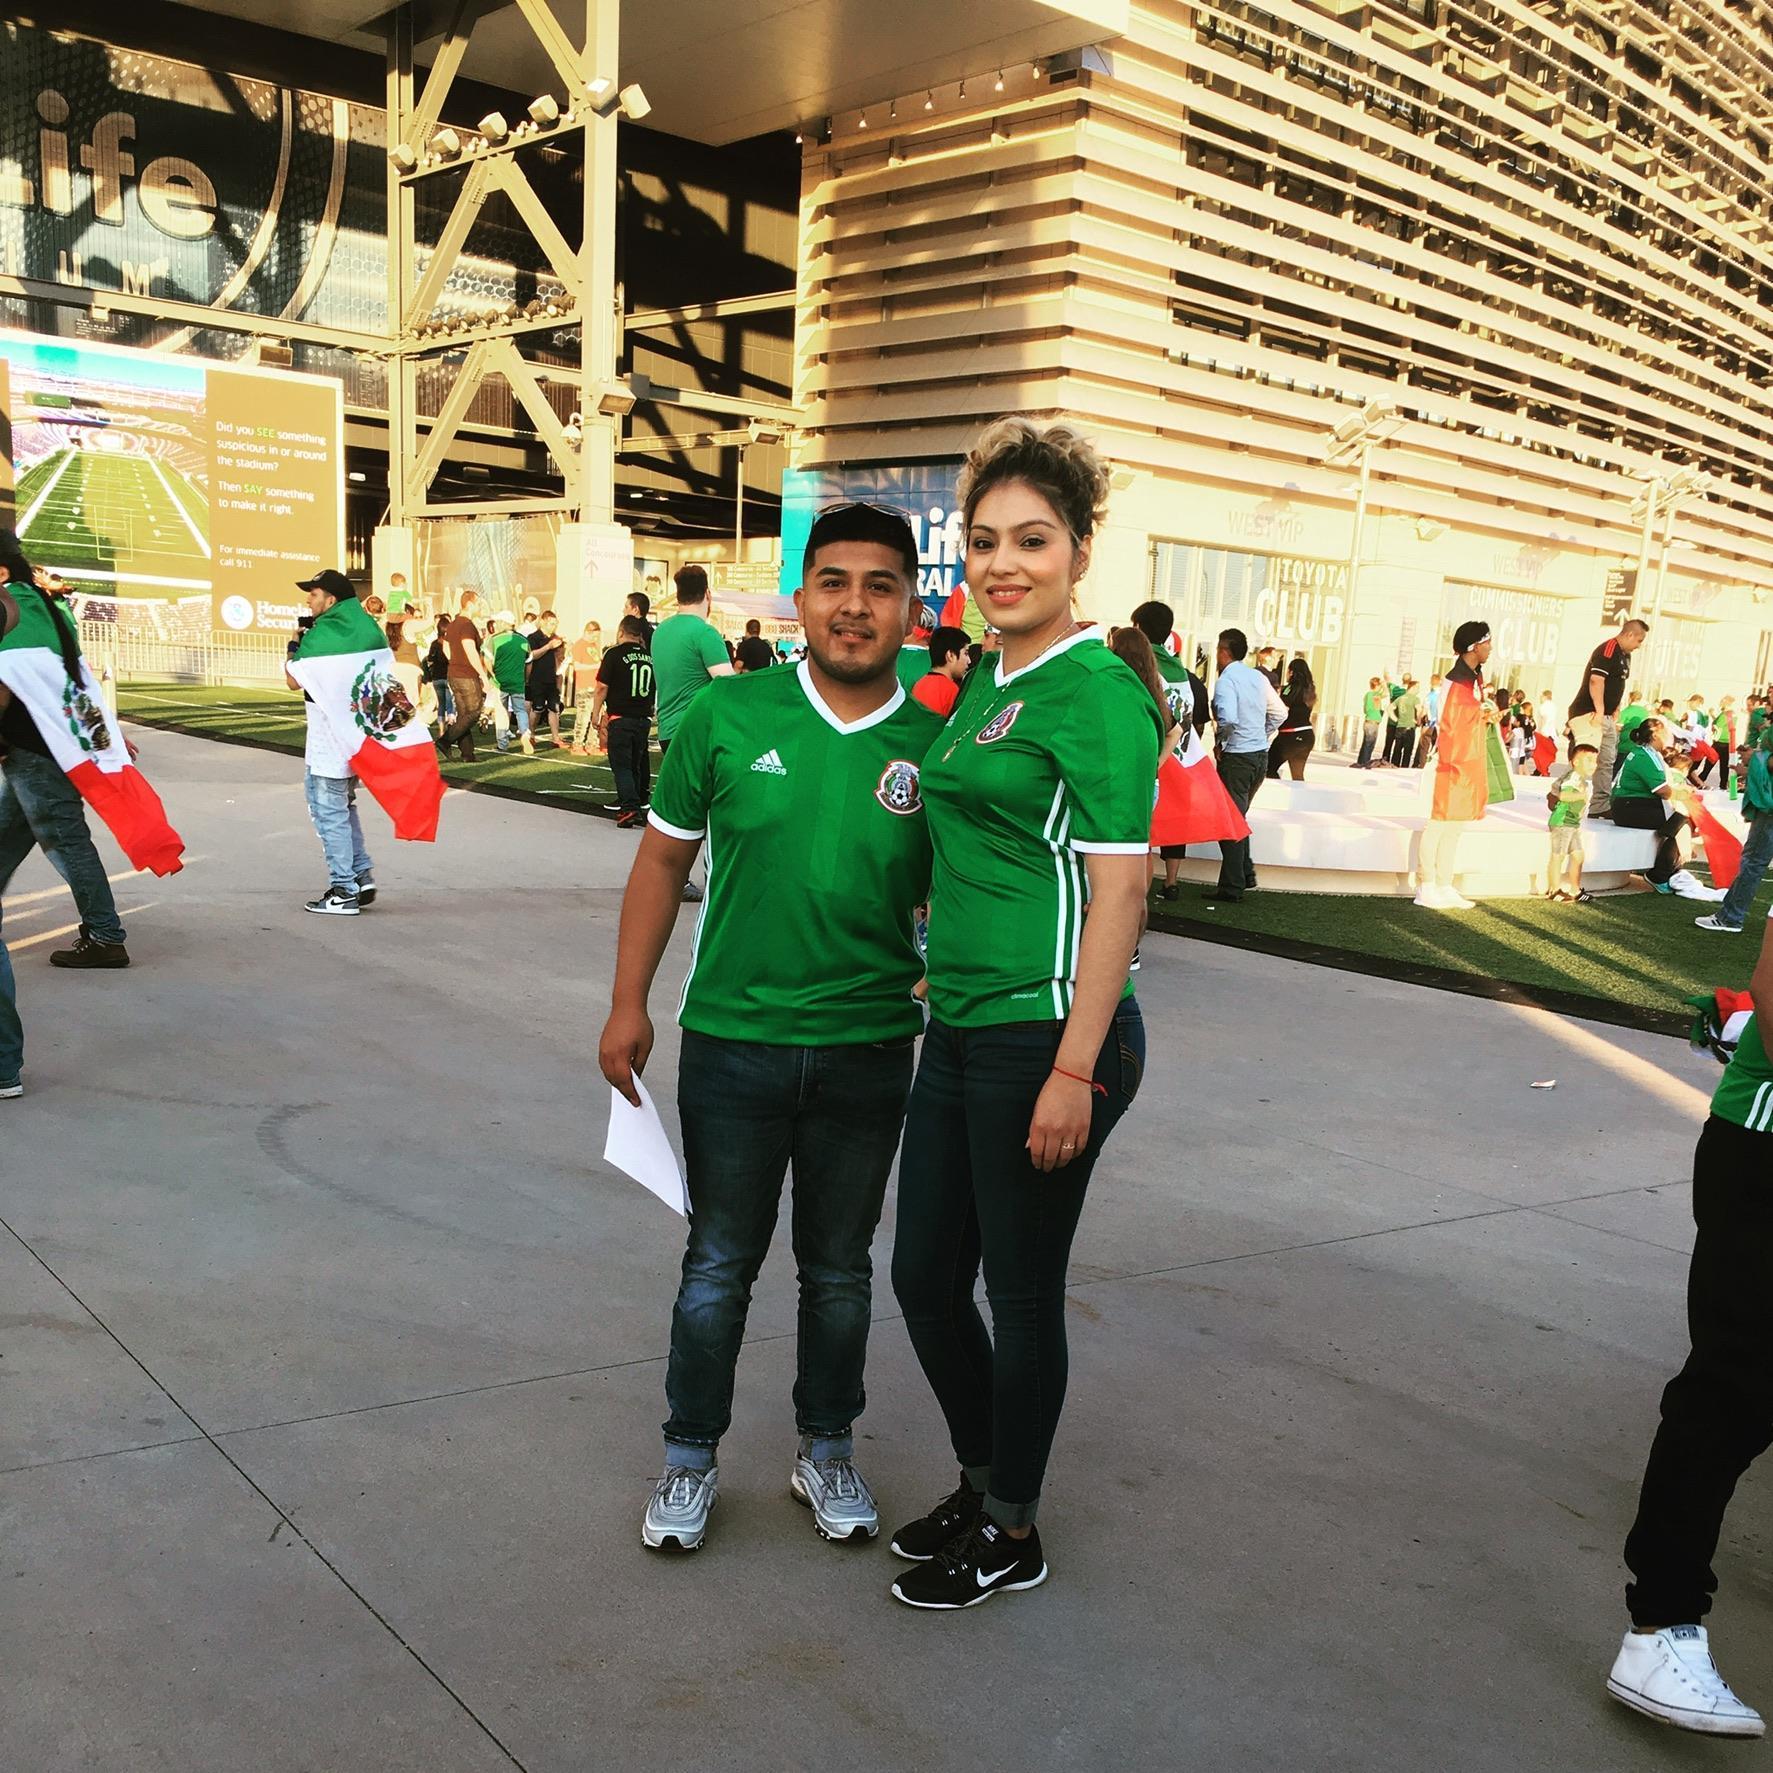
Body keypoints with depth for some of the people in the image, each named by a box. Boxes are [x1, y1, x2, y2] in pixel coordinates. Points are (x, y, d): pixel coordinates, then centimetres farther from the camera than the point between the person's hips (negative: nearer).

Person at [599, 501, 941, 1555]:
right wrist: (630, 1003, 0)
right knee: (718, 1266, 11)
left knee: (840, 1271, 16)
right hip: (734, 1041, -1)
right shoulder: (728, 716, -6)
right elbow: (665, 859, 2)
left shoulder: (933, 746, -3)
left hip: (870, 1052, 1)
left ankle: (827, 1452, 35)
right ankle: (693, 1459, 30)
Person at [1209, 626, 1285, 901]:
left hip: (1237, 757, -8)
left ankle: (1232, 887, 3)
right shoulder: (1258, 677, 9)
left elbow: (1228, 718, -27)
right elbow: (1280, 712, 14)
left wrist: (1220, 742, -10)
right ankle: (1246, 877, 23)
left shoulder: (1225, 680, -14)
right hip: (1260, 754, 8)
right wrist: (1264, 738, 16)